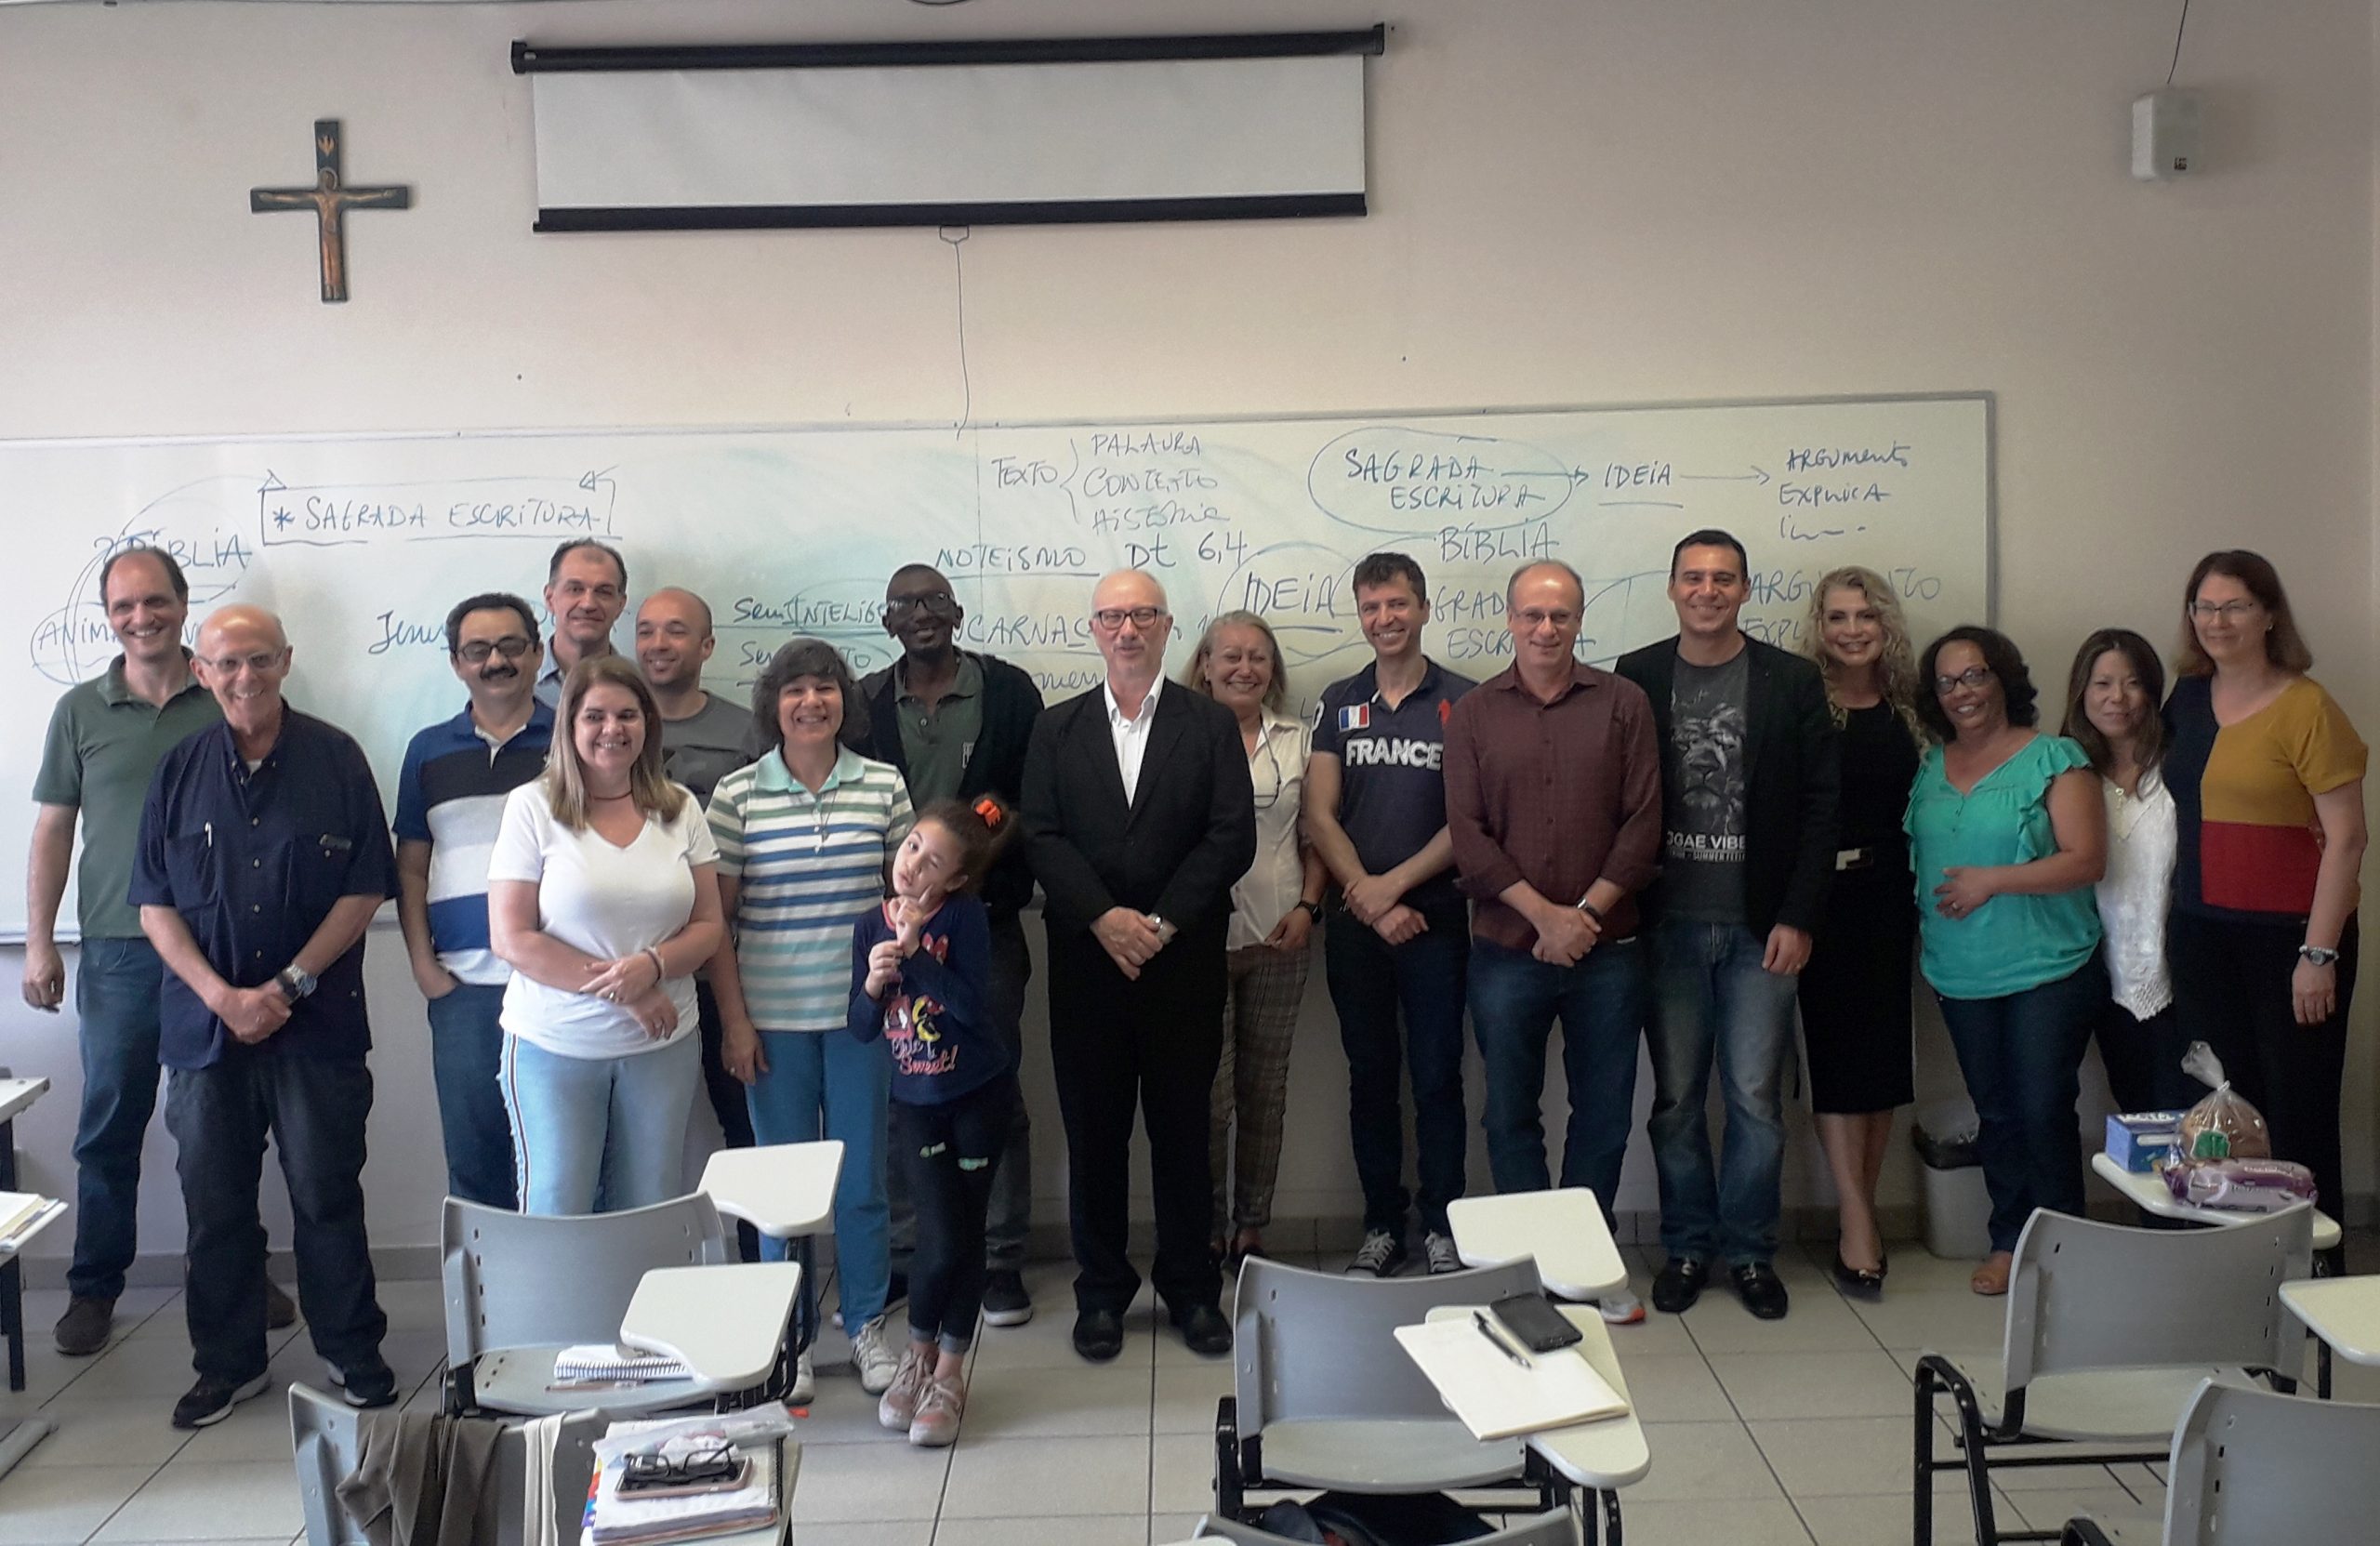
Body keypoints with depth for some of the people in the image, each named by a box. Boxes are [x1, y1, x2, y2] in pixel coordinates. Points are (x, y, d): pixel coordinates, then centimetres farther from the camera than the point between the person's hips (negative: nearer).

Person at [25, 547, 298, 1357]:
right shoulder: (81, 711, 5)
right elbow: (52, 831, 8)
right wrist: (39, 944, 3)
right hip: (119, 950, 1)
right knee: (108, 1128, 7)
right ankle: (93, 1288, 20)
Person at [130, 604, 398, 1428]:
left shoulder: (336, 759, -1)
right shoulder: (180, 770, 5)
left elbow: (366, 889, -3)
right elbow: (154, 904, 3)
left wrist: (293, 983, -10)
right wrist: (222, 996, -10)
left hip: (317, 1023, -2)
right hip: (205, 1022, 2)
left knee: (327, 1194, 4)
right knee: (214, 1202, 10)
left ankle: (354, 1354, 18)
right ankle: (229, 1362, 25)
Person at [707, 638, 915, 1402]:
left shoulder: (884, 785, 2)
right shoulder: (737, 794, -2)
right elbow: (716, 916, 0)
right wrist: (734, 1020, -4)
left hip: (862, 1010, 1)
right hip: (773, 1016, -1)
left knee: (863, 1178, 8)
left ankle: (867, 1327, 24)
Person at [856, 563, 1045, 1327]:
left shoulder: (1009, 691, 1)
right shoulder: (864, 702, 7)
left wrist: (1001, 883, -13)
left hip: (984, 924, -2)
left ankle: (1001, 1259, 17)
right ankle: (898, 1256, 21)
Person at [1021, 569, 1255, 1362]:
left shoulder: (1211, 724, 4)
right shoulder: (1057, 729, 8)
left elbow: (1232, 836, -4)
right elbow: (1041, 837, -1)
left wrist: (1162, 922, -13)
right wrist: (1105, 918, -14)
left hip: (1184, 961, -1)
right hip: (1086, 961, 1)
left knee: (1182, 1126, 7)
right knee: (1094, 1130, 7)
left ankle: (1191, 1287, 21)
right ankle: (1101, 1289, 19)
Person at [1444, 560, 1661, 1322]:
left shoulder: (1623, 703, 2)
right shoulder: (1473, 715, 3)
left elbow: (1643, 822, -2)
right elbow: (1467, 834, -3)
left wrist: (1585, 913, -11)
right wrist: (1544, 915, -12)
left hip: (1607, 951, 0)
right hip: (1506, 950, 0)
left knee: (1604, 1113, 9)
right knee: (1511, 1113, 8)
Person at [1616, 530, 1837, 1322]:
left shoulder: (1793, 681, 1)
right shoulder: (1636, 677, 4)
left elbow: (1820, 805, 0)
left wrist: (1797, 918, -7)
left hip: (1760, 927, -1)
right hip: (1667, 923, 1)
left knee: (1756, 1099, 4)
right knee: (1675, 1099, 8)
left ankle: (1750, 1250, 19)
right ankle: (1687, 1246, 22)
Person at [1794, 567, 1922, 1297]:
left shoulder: (1908, 709, 8)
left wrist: (1920, 899, 3)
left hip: (1887, 896, 4)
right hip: (1822, 897, -4)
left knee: (1883, 1052, 8)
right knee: (1838, 1052, -2)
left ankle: (1859, 1216, 19)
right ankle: (1858, 1224, 3)